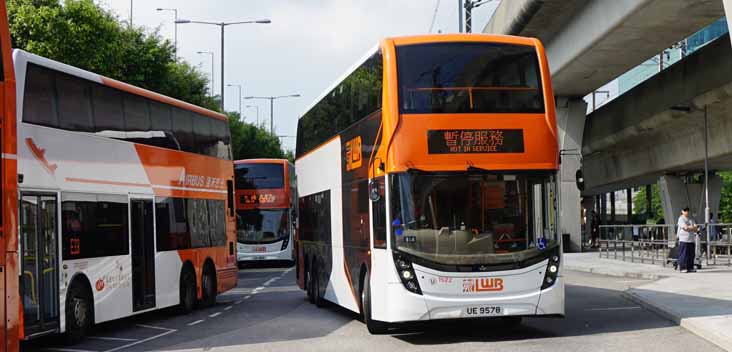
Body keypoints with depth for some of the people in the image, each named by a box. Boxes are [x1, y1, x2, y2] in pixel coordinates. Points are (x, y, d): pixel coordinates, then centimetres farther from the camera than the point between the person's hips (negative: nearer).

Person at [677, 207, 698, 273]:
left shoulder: (691, 219, 19)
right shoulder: (681, 219, -3)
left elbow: (695, 229, 11)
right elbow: (686, 228, -16)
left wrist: (689, 228, -6)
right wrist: (693, 227, -1)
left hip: (691, 240, 7)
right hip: (683, 240, -7)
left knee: (691, 254, 5)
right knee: (683, 254, -7)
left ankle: (690, 268, 11)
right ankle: (683, 268, -4)